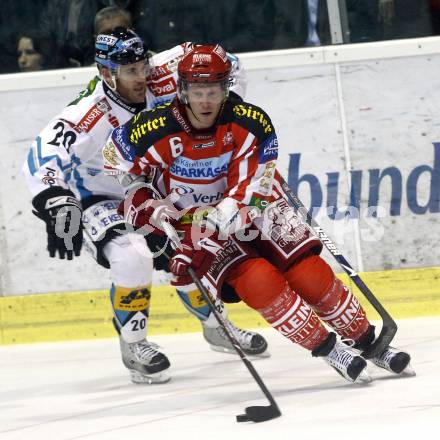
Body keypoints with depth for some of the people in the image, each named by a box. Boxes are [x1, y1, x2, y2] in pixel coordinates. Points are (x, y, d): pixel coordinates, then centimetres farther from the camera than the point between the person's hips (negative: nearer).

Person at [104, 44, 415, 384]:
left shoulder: (251, 123, -19)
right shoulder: (157, 131, -19)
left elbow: (243, 194, -21)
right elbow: (116, 158, 1)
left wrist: (198, 242, -31)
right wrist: (141, 202, -10)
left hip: (252, 209, 2)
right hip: (193, 223, -2)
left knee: (311, 273, -11)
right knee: (259, 280, -23)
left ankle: (367, 341, 7)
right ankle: (328, 350, -12)